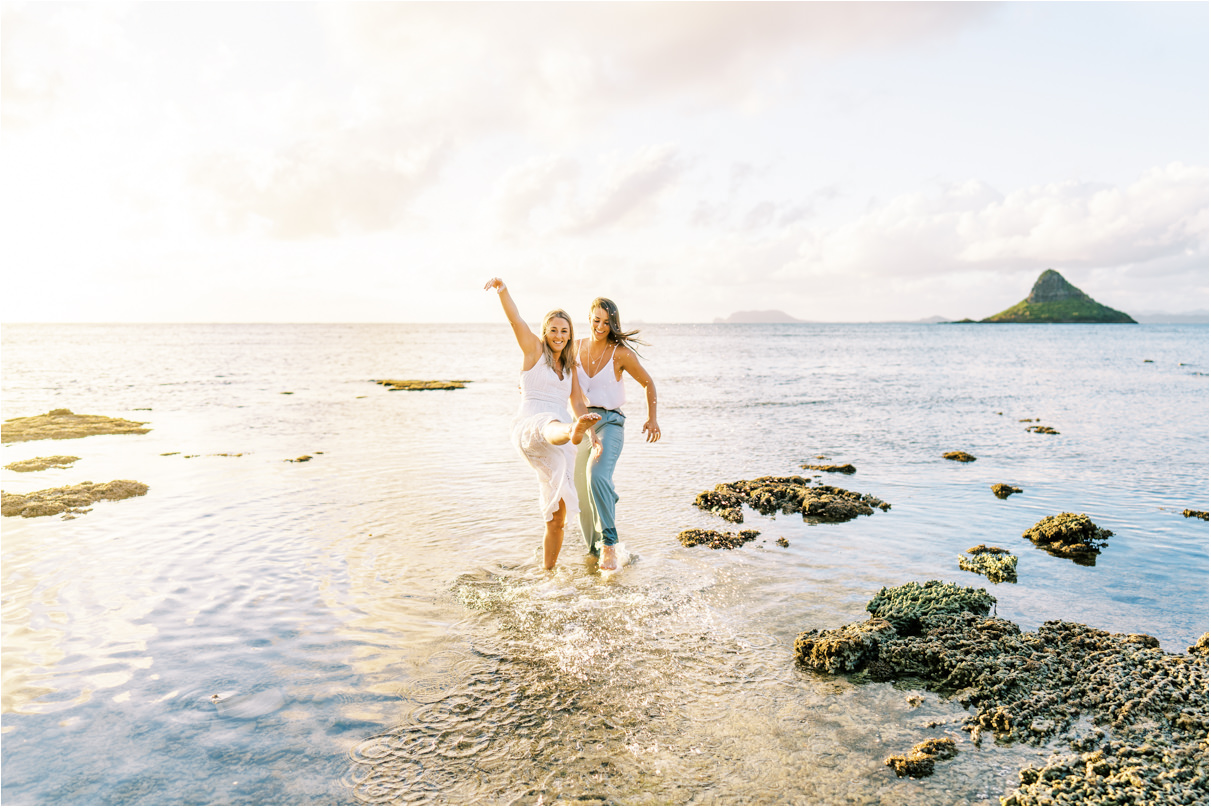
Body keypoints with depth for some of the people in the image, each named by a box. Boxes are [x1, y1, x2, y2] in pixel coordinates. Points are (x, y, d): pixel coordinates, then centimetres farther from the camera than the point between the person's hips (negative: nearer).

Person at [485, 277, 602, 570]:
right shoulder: (534, 349, 8)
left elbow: (577, 403, 20)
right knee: (550, 424, -45)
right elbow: (515, 319, -8)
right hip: (529, 428, -6)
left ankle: (548, 570, 16)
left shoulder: (570, 366, 22)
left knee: (558, 515, 3)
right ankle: (574, 433, -79)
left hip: (557, 446, 6)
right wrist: (502, 289, -25)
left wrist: (592, 432, 3)